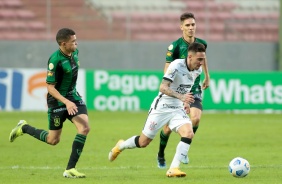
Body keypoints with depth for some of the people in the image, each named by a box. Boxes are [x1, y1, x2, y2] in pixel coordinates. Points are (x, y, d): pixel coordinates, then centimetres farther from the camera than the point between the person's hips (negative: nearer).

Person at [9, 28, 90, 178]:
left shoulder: (74, 52, -2)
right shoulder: (55, 60, -25)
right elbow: (50, 87, -22)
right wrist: (66, 102, -31)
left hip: (73, 97, 6)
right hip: (57, 101, -6)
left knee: (84, 128, -14)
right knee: (53, 140, 5)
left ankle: (70, 169, -7)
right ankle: (23, 128, 31)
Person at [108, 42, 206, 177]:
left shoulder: (197, 70, 0)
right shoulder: (177, 65, -23)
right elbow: (163, 87, -32)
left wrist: (186, 102, 11)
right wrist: (181, 96, -45)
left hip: (178, 110, 5)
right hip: (162, 107, -5)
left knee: (188, 133, -23)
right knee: (143, 142, 6)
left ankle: (173, 169, -20)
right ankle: (120, 146, 38)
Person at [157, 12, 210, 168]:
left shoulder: (201, 43, 1)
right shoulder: (175, 46, -13)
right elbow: (167, 68, -13)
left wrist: (207, 77, 31)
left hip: (194, 90, 3)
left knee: (196, 118, -22)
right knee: (169, 126, 1)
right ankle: (161, 156, 26)